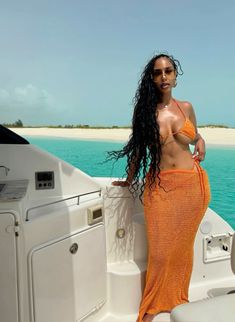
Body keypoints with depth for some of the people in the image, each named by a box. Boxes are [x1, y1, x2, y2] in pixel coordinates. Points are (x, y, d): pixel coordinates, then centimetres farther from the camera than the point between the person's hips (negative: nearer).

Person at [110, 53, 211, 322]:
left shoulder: (186, 107, 8)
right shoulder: (144, 111, 1)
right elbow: (137, 148, 9)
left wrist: (201, 142, 1)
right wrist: (130, 180, 15)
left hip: (192, 184, 2)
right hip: (159, 186, -2)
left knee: (182, 245, 12)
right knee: (160, 248, 3)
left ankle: (178, 300, 35)